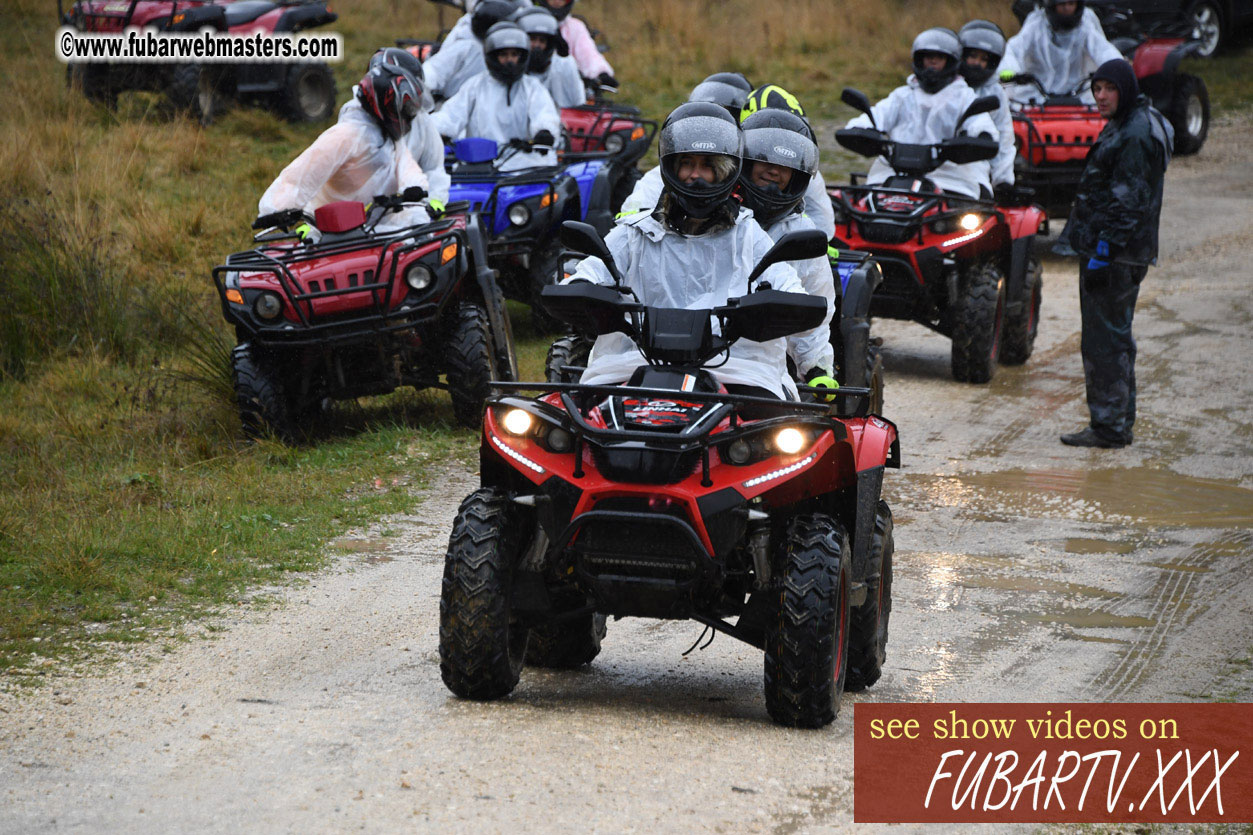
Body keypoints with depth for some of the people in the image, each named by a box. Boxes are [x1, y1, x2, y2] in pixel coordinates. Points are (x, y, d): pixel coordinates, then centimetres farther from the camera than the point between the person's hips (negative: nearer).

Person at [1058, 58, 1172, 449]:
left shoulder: (1136, 135, -17)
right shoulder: (1123, 126, 15)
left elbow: (1127, 204, -22)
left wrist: (1102, 254, -23)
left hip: (1115, 254, -11)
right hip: (1112, 250, 11)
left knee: (1102, 339, -7)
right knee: (1116, 336, 15)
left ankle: (1109, 427, -3)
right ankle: (1120, 423, 23)